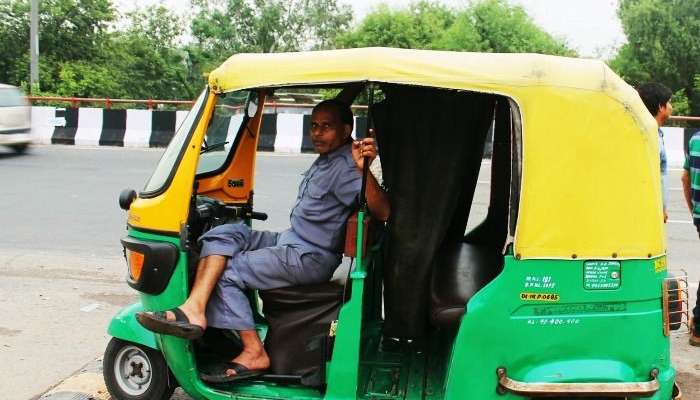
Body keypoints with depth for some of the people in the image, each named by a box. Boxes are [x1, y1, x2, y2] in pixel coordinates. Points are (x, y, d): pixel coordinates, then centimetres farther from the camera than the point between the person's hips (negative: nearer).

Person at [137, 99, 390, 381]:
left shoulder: (344, 167, -15)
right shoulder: (325, 160, 16)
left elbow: (382, 212, -30)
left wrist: (363, 169, -42)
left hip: (311, 258, -10)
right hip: (289, 241, 10)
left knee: (226, 273, -11)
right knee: (225, 234, -6)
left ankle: (253, 352, -5)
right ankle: (195, 308, -23)